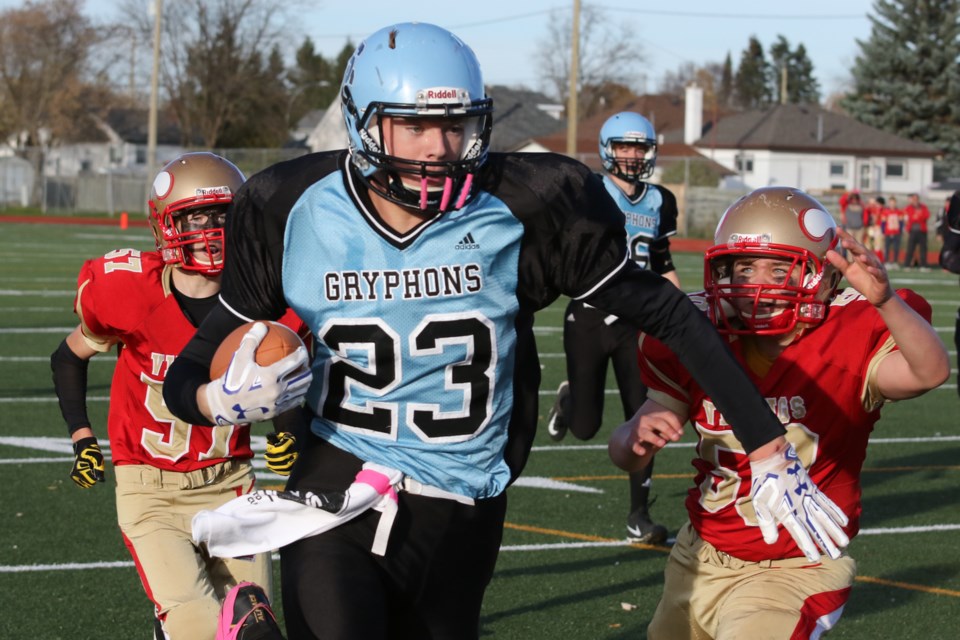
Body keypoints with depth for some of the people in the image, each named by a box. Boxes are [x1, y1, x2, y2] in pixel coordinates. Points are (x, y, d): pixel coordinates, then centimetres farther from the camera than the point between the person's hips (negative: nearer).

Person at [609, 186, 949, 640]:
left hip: (793, 576, -5)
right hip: (700, 563, 5)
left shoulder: (847, 343, -17)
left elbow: (931, 371, -39)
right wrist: (636, 438, -27)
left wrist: (883, 300, -56)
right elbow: (624, 455, -3)